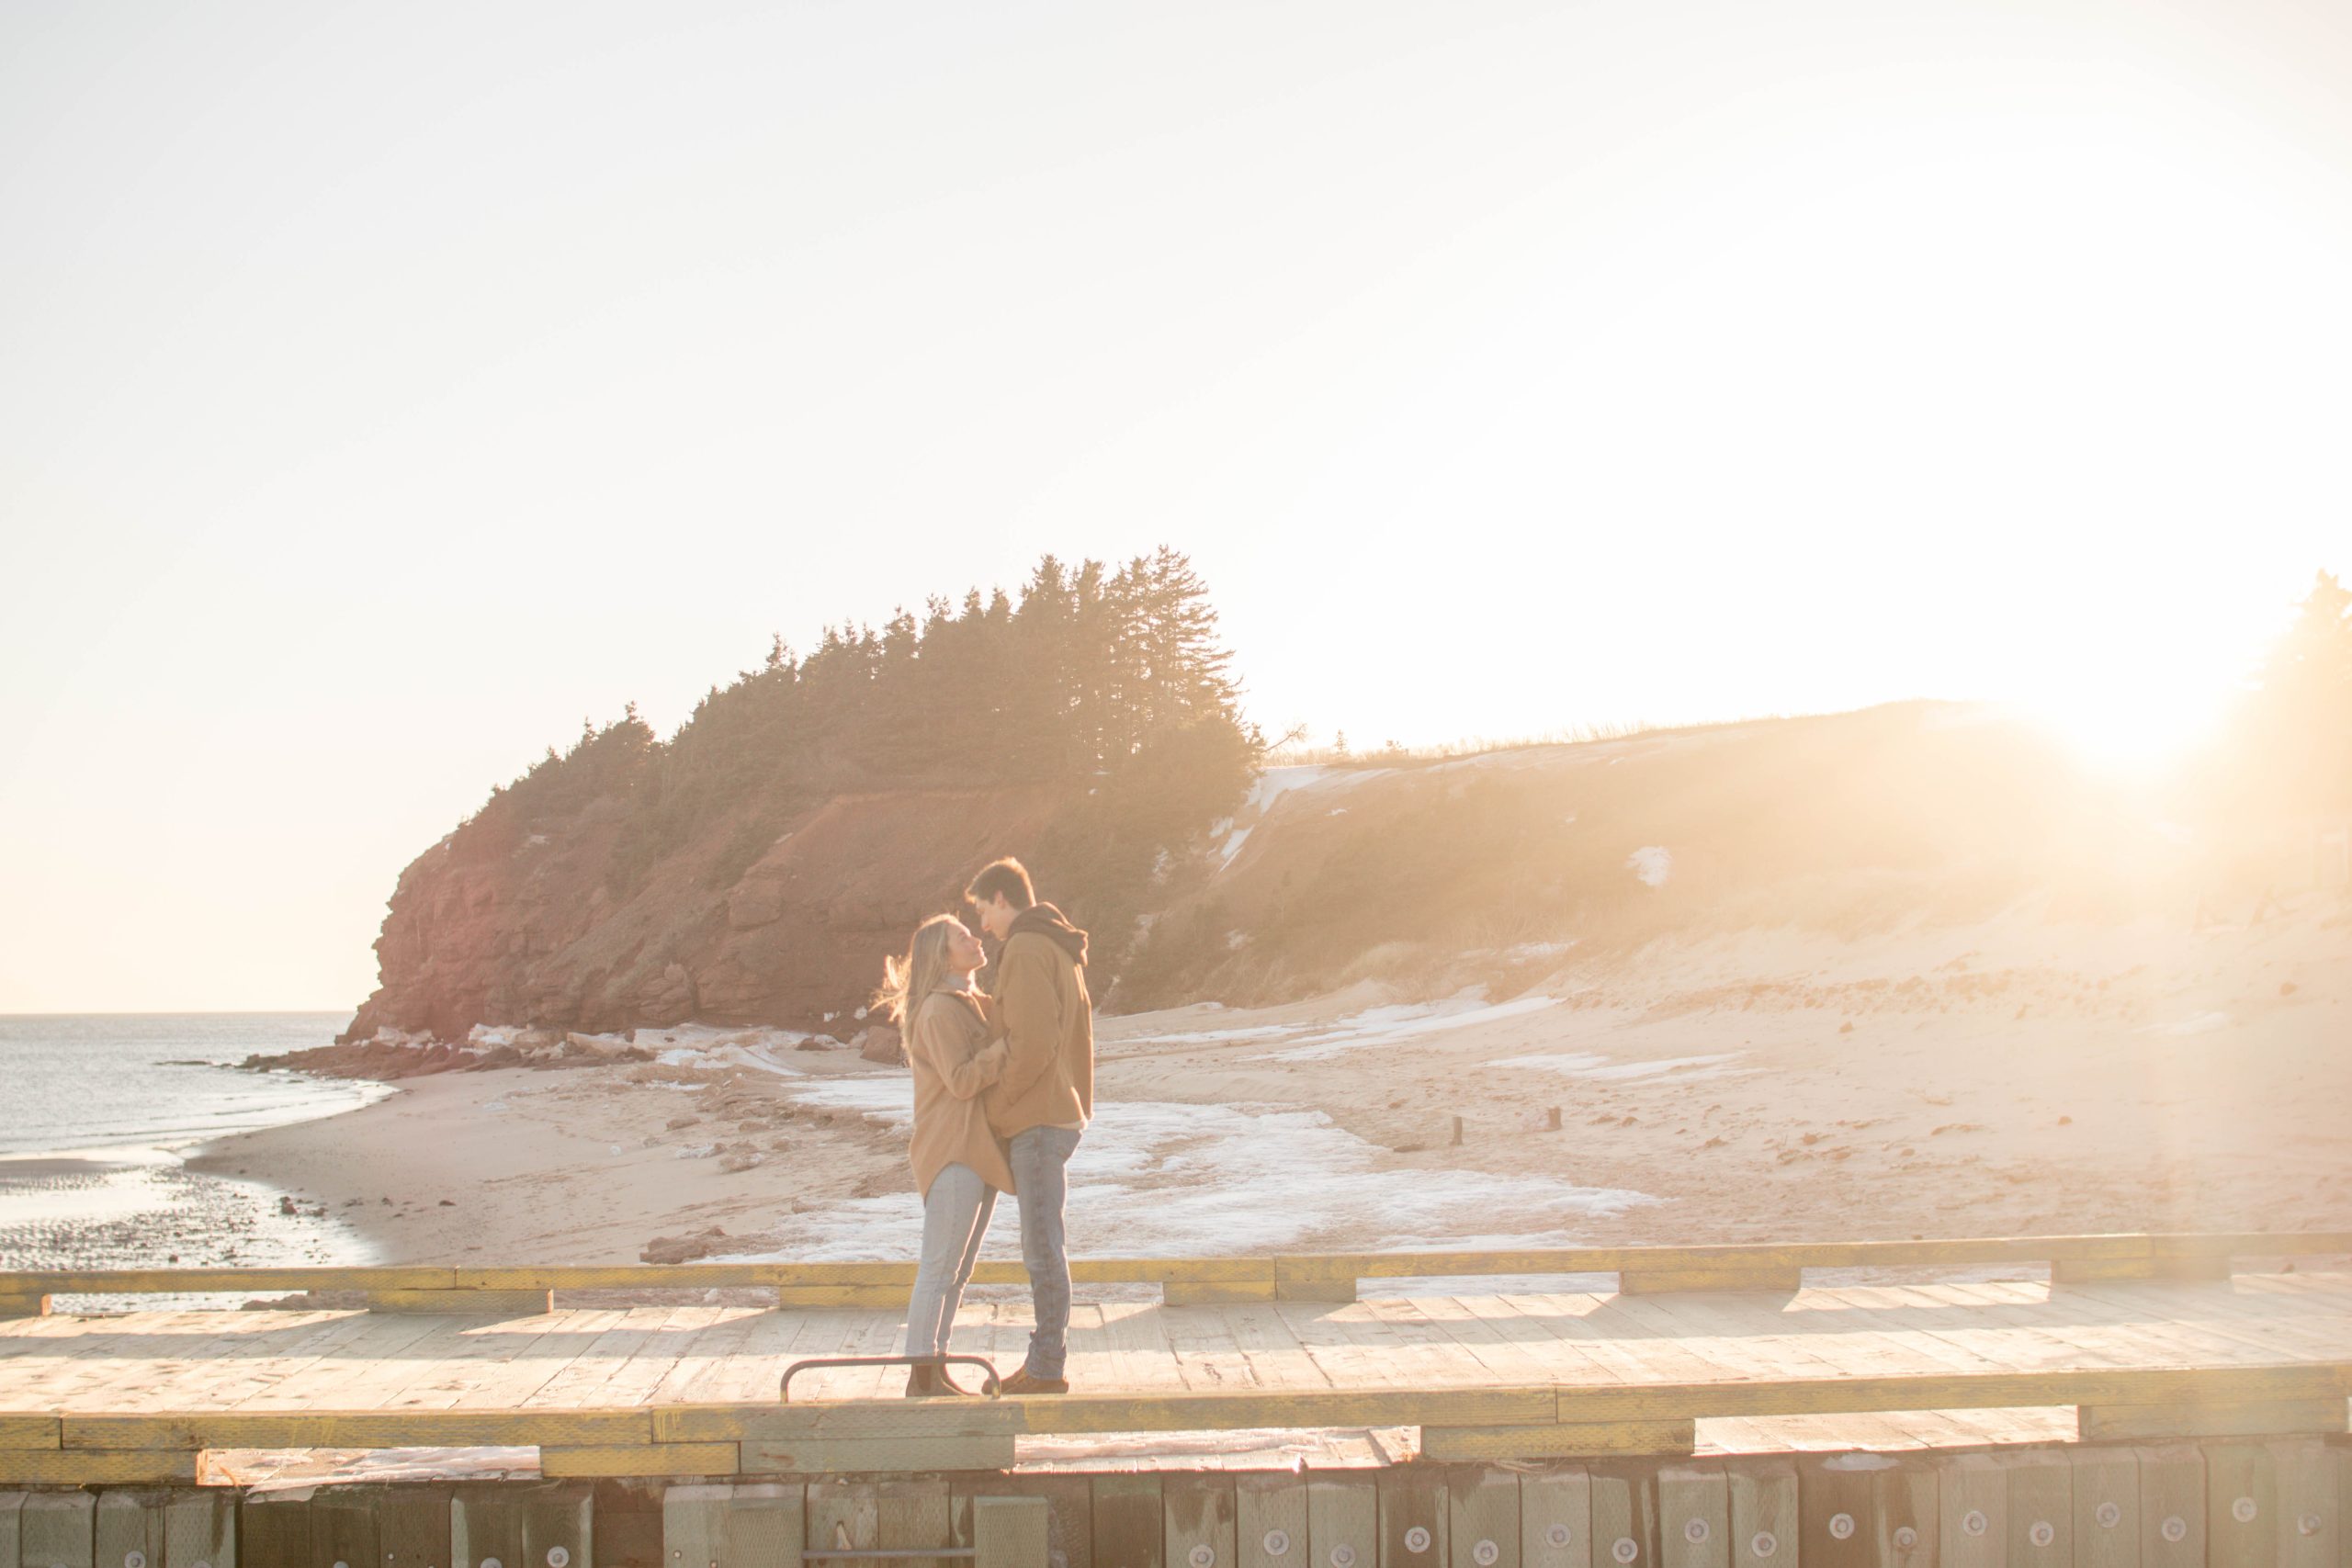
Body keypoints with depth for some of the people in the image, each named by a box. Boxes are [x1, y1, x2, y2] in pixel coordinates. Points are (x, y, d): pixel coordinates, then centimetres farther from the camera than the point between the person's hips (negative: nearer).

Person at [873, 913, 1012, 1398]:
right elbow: (962, 1080, -19)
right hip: (953, 1154, -10)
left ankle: (936, 1371, 16)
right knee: (939, 1269, -7)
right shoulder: (937, 1011, -12)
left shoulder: (972, 1004, 18)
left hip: (980, 1152, 10)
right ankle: (921, 1377, -5)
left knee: (959, 1269, 11)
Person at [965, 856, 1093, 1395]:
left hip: (1037, 1121, -10)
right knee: (1045, 1246, 12)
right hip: (1060, 1115, 10)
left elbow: (1033, 1043, -22)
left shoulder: (1026, 949, -14)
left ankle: (1047, 1367, -3)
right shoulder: (1061, 950, 18)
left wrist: (995, 1103, -12)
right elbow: (1080, 1038, 22)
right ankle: (1046, 1364, 16)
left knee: (1043, 1245, -6)